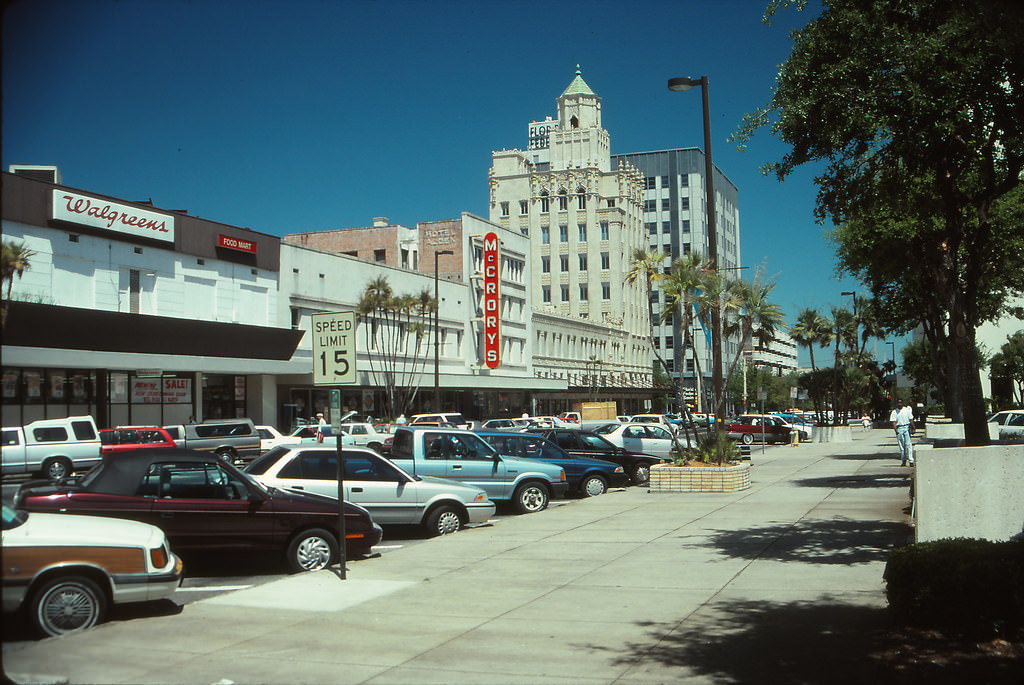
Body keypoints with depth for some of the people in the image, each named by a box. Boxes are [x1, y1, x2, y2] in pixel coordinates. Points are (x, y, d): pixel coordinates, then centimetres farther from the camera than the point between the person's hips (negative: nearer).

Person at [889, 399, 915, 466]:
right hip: (899, 429, 1)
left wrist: (912, 429, 0)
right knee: (901, 445, 3)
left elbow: (911, 420, 7)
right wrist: (895, 430, -17)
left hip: (907, 428, -1)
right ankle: (903, 461, 10)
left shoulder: (907, 410, 7)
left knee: (908, 444, -8)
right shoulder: (894, 412, 5)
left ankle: (911, 460, -11)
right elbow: (893, 422, -3)